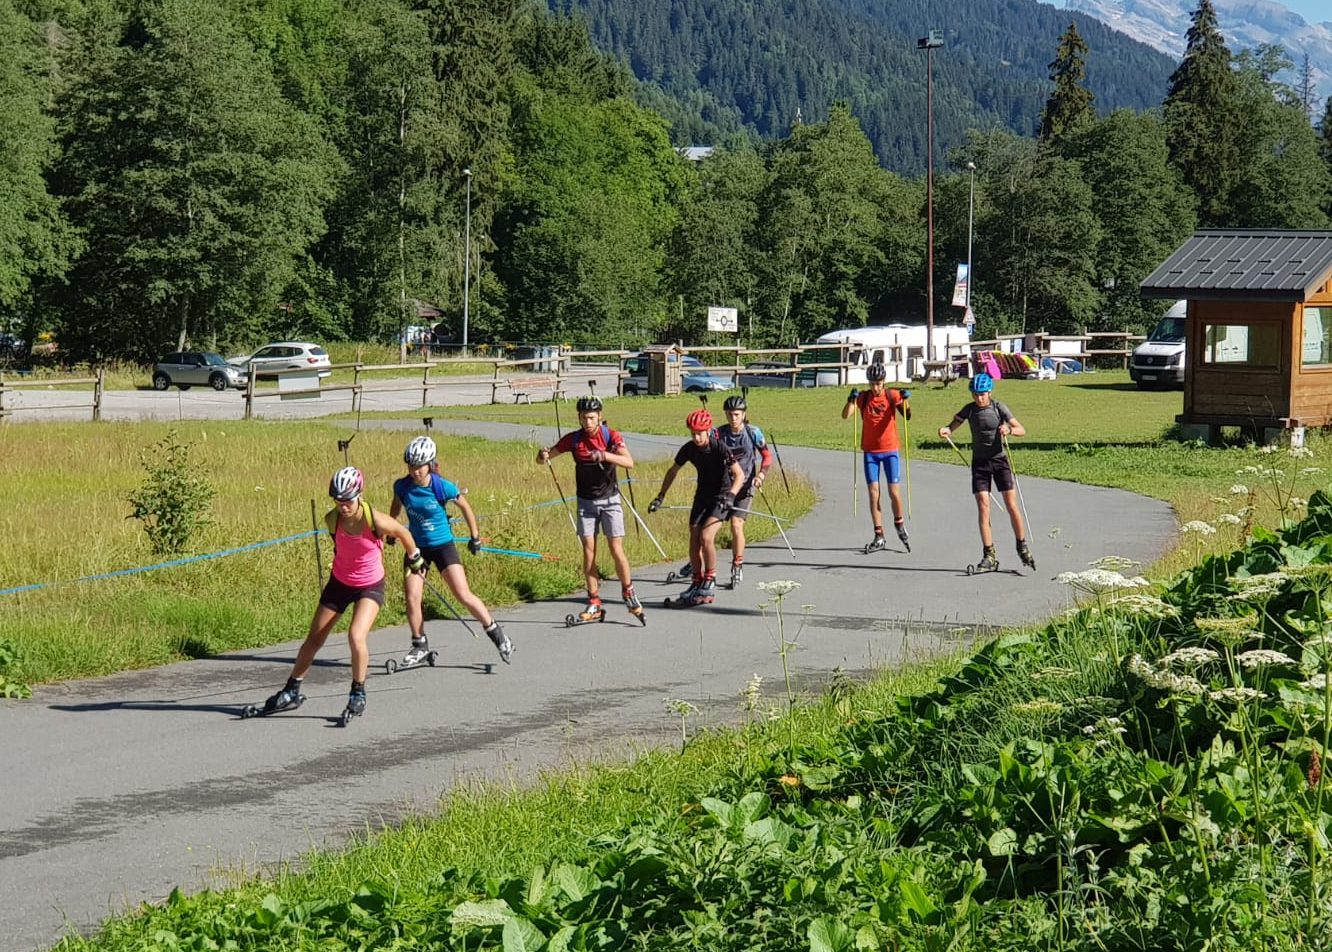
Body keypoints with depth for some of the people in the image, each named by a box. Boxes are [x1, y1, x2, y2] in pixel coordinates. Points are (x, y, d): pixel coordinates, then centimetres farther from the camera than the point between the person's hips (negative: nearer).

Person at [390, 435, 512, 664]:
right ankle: (420, 646, 11)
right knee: (411, 598, -7)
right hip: (417, 547, 3)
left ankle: (496, 633, 8)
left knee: (464, 595, -8)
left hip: (443, 545, -3)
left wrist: (475, 537, 6)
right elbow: (396, 506, 15)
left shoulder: (442, 487, -18)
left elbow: (465, 507, -2)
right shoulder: (402, 486, -9)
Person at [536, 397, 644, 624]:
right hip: (586, 502, 2)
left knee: (616, 550, -6)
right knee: (589, 552, -1)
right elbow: (545, 458, -2)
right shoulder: (573, 439, -3)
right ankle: (594, 604, 4)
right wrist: (543, 456, -27)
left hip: (610, 500, -2)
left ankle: (629, 594, 13)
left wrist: (605, 455, -40)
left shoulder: (611, 436, -10)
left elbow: (629, 462, -24)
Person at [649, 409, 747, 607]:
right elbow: (673, 471, 8)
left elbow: (739, 475, -22)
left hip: (721, 495, -5)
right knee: (694, 541, 1)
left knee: (706, 537, -21)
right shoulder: (689, 449, -8)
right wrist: (660, 497, 6)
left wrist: (730, 496, -37)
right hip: (702, 494, 5)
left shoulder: (720, 448, -22)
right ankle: (697, 583, 16)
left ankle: (710, 583, -9)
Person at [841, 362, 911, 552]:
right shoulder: (863, 397, -1)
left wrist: (906, 400, -33)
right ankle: (879, 537, 3)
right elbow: (845, 415, -12)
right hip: (870, 451, 1)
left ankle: (899, 524, 24)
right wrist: (851, 399, -29)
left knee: (894, 492, -4)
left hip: (890, 450, -1)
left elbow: (907, 414, -14)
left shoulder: (892, 396, -4)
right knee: (873, 493, -1)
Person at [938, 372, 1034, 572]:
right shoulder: (970, 409, 0)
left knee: (1011, 505, -4)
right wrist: (945, 430, -18)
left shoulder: (999, 408, -6)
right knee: (983, 506, -7)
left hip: (1000, 460, -1)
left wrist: (1009, 430, -30)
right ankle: (989, 556, -5)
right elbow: (953, 425, 5)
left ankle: (1022, 547, 13)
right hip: (979, 462, 2)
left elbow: (1022, 430, -8)